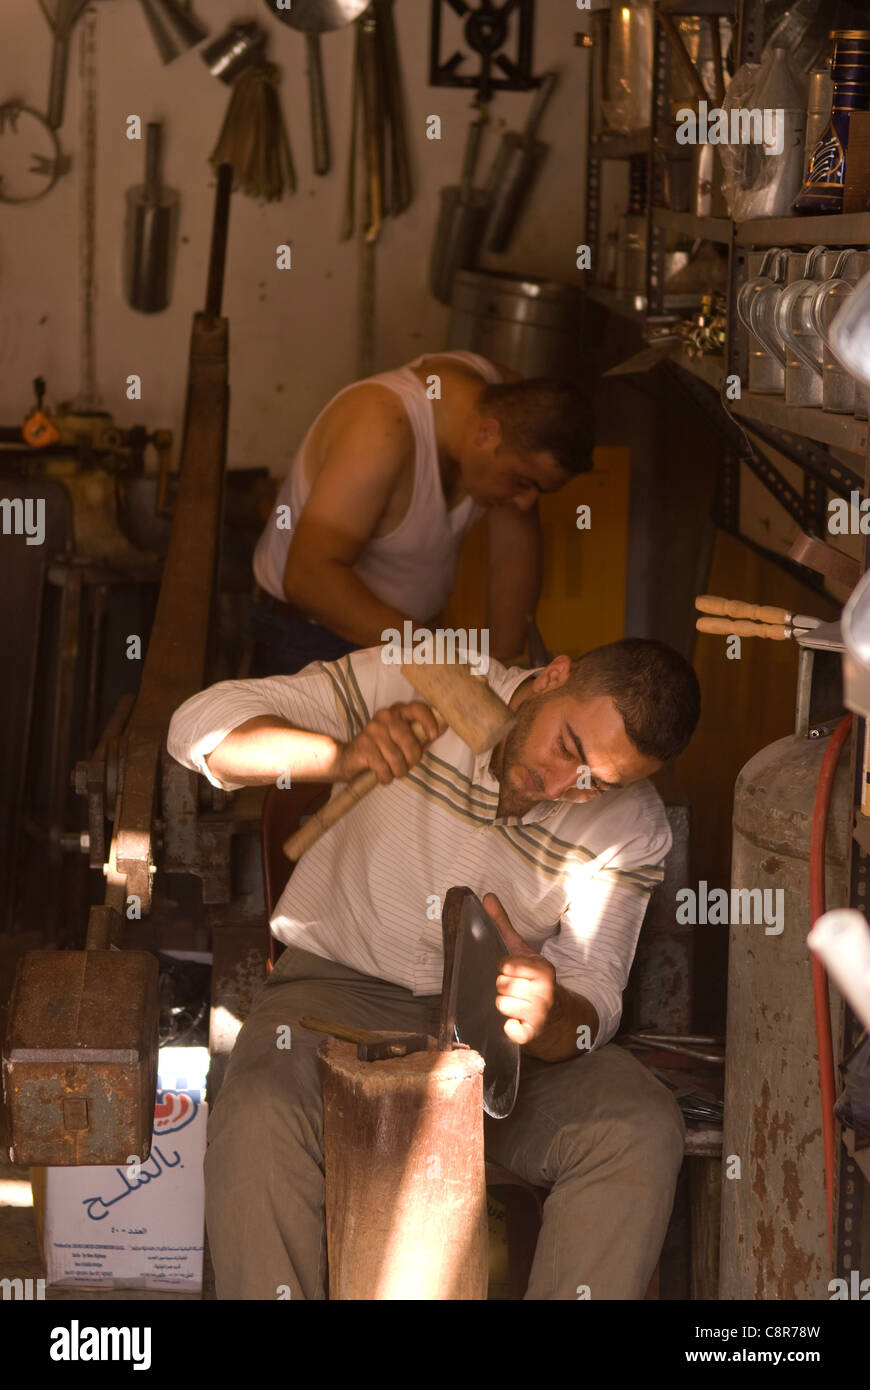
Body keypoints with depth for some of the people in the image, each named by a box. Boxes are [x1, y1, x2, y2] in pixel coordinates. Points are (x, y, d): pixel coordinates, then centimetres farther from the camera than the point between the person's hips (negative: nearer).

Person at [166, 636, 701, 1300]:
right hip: (343, 986, -2)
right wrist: (341, 755, -30)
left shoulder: (632, 826, -6)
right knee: (259, 1121, -34)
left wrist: (549, 1019, -36)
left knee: (641, 1132, -26)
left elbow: (592, 1002, -11)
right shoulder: (414, 684, -11)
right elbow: (203, 727, -12)